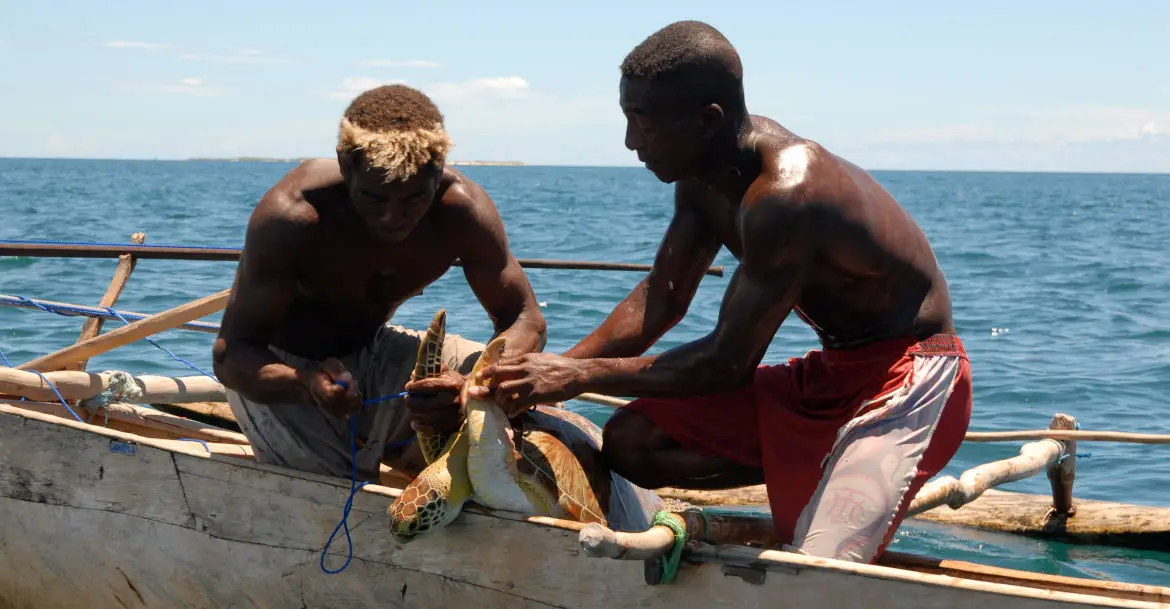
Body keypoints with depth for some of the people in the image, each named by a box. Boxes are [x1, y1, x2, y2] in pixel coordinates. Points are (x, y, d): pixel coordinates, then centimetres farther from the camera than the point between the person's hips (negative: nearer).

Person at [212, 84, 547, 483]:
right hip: (280, 369, -4)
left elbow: (526, 321, -19)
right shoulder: (291, 217, -32)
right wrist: (306, 385, -54)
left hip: (374, 357, 4)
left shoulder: (460, 208, -23)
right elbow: (229, 354, -30)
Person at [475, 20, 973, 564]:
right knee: (629, 440, 1)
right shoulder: (704, 174, -1)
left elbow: (729, 363, -26)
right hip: (829, 374, 9)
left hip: (911, 378, -9)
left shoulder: (784, 195, -30)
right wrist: (556, 371, -5)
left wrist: (579, 376, -19)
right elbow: (661, 299, 7)